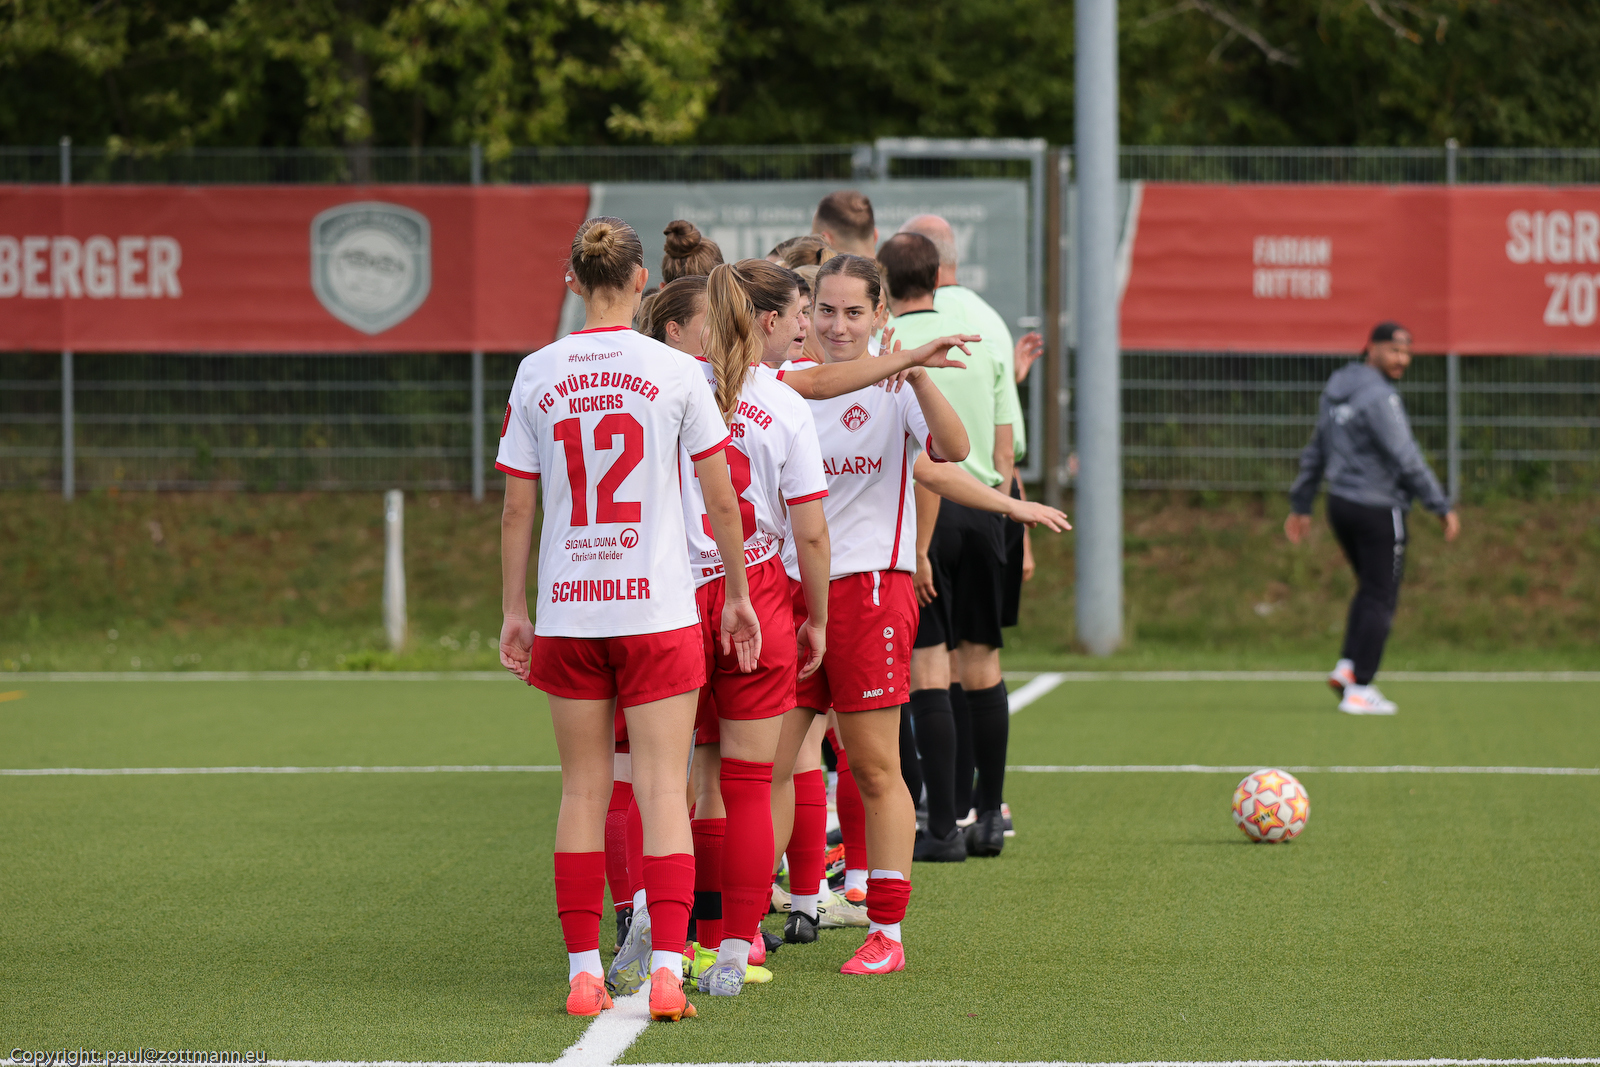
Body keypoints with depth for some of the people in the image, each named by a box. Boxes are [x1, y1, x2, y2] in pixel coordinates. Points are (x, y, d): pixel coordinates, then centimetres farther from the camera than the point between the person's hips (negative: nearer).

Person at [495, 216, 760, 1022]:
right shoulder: (675, 371, -4)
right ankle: (665, 971, -10)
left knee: (583, 789, 10)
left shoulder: (537, 375, 1)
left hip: (566, 609, 2)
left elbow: (517, 508, 4)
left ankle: (584, 971, 9)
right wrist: (737, 594, 11)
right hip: (657, 607, -2)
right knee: (662, 790, -1)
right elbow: (721, 500, 0)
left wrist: (513, 611, 11)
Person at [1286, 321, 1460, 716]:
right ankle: (1359, 690, 1)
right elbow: (1407, 460, -21)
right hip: (1378, 509, -8)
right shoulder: (1379, 397, -18)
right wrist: (1442, 507, -17)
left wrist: (1301, 506, 24)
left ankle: (1347, 666, 12)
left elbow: (1315, 453, 17)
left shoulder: (1337, 390, 10)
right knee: (1380, 599, 1)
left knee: (1371, 590, 23)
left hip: (1340, 505, 8)